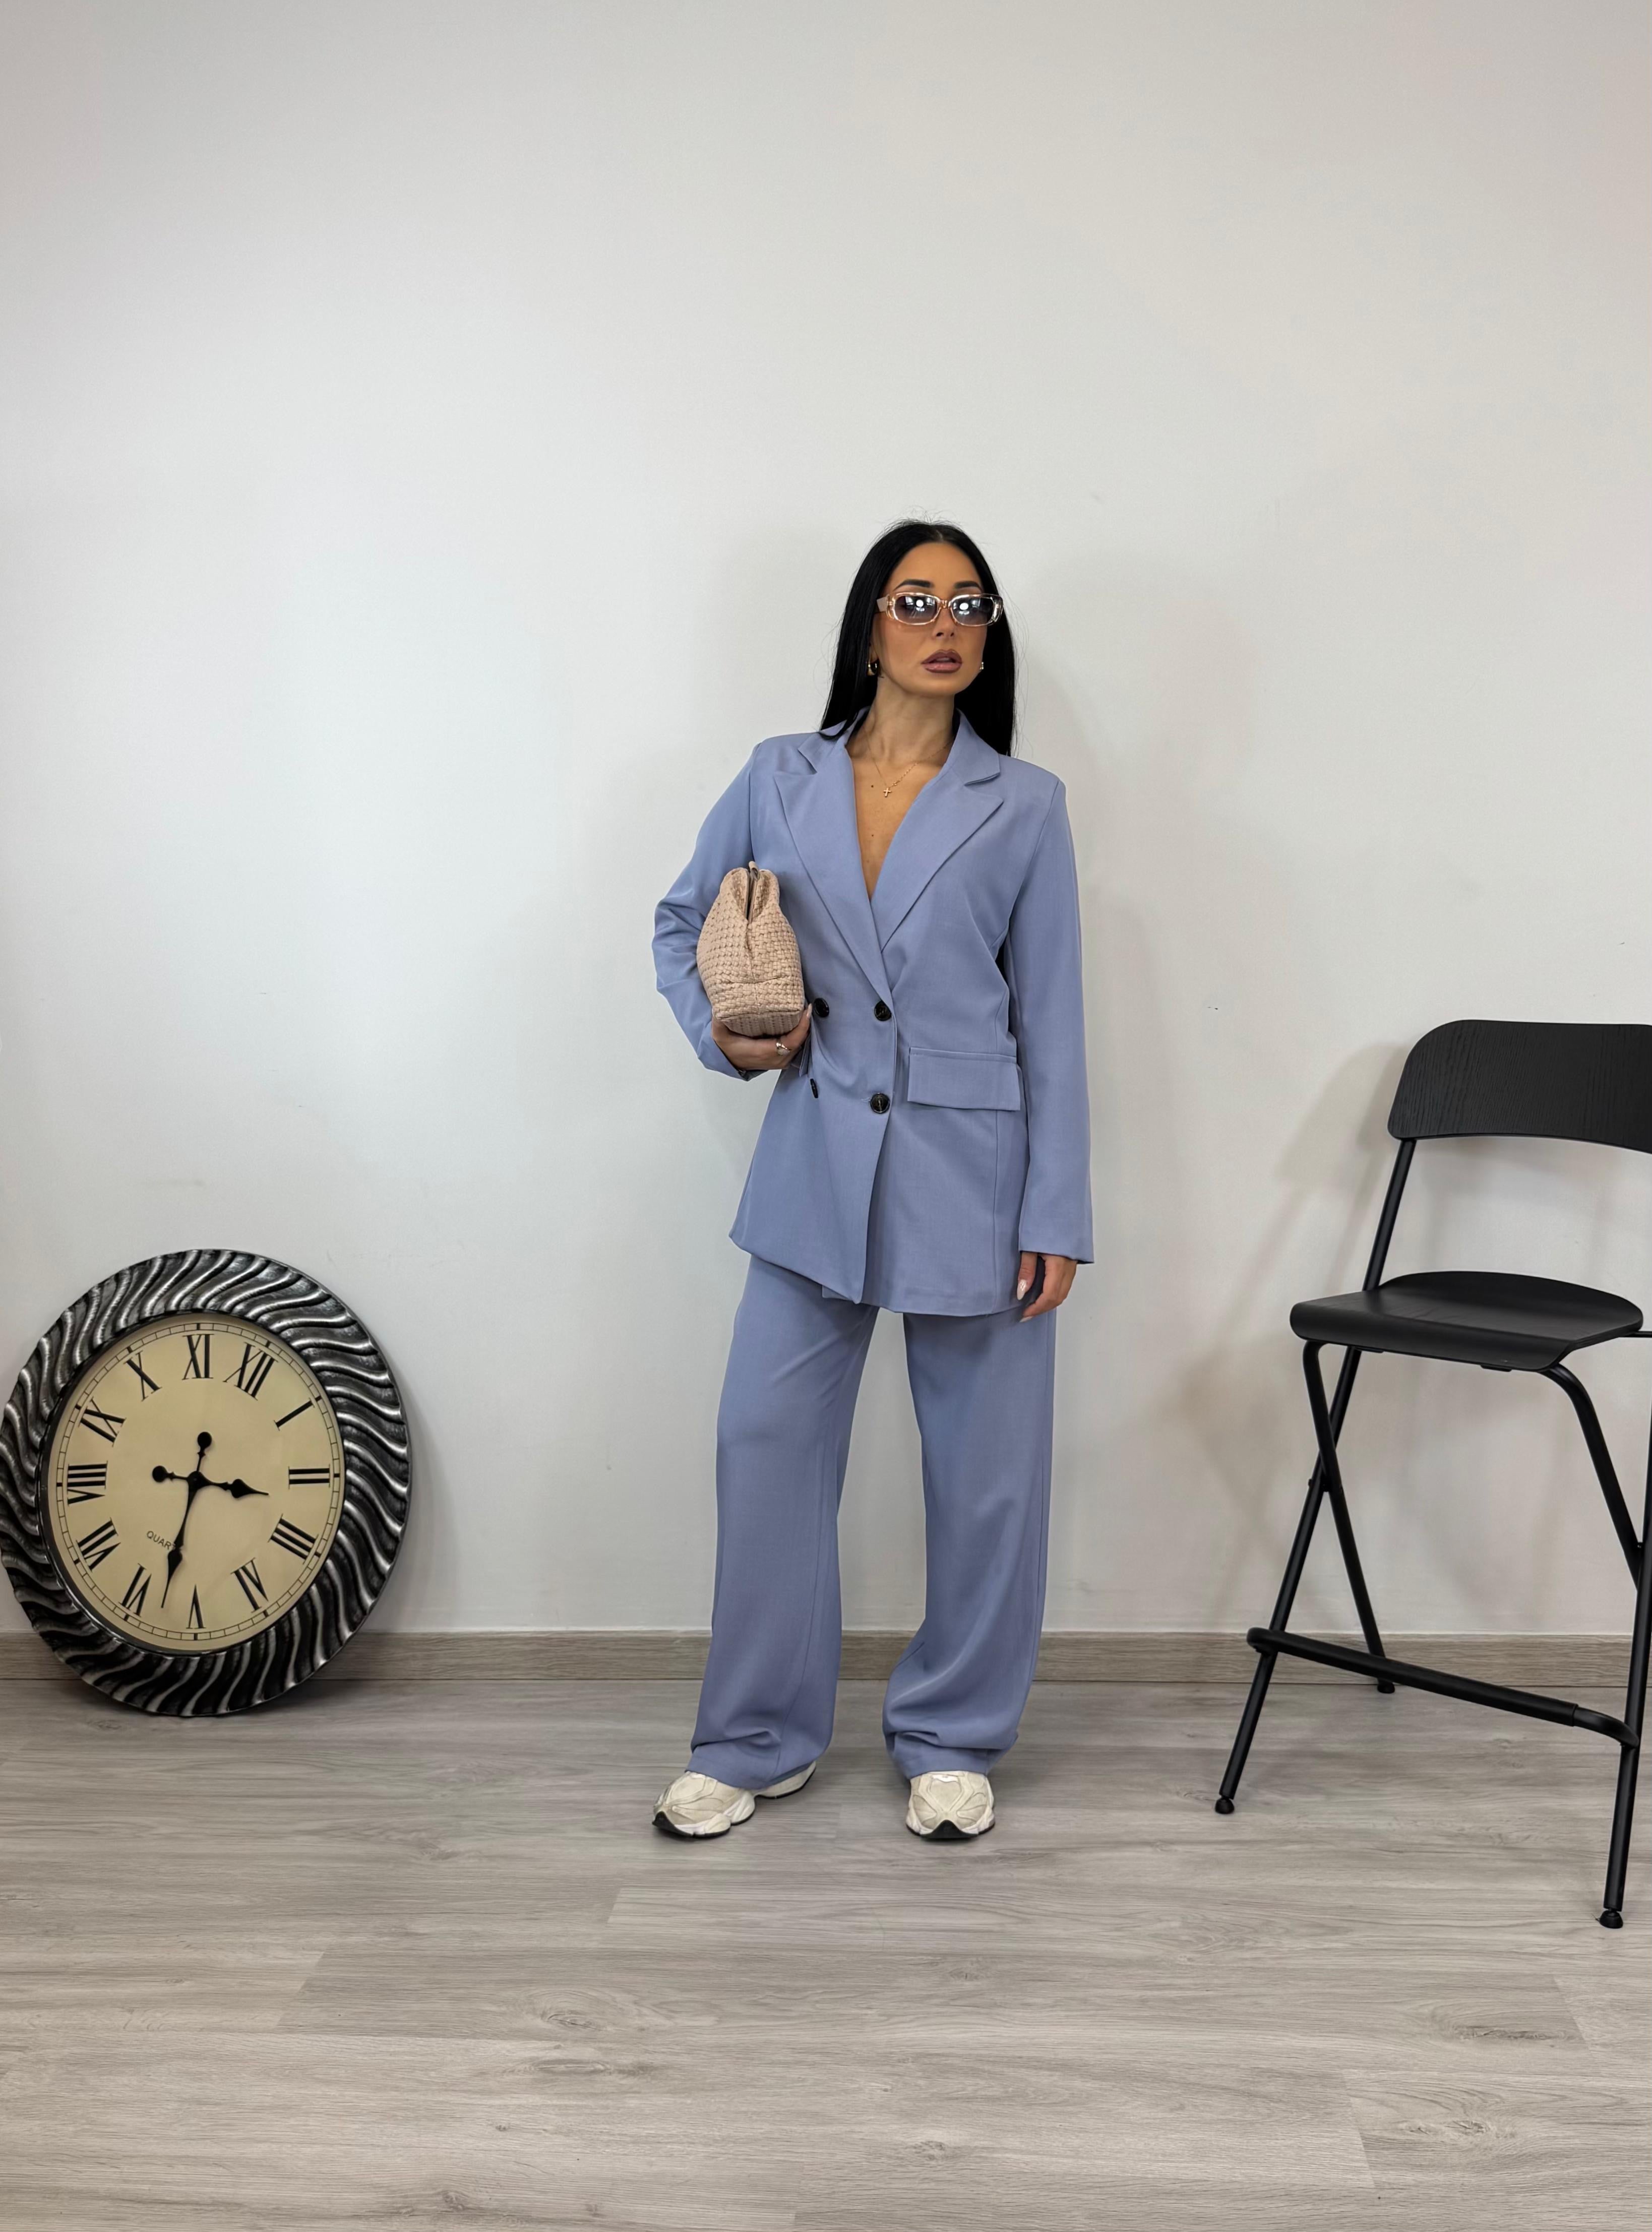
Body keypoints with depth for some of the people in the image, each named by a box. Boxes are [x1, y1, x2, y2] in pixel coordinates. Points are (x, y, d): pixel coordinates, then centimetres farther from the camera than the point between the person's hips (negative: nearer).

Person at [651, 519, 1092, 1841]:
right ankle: (759, 1742, 22)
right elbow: (681, 922, 17)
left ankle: (953, 1742, 26)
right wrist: (722, 1032, -3)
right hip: (817, 1167, 2)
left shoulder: (1025, 807, 0)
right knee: (768, 1438, 4)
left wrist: (1056, 1217, -3)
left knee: (983, 1467, 6)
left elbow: (1051, 1021, 0)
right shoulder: (780, 782, 4)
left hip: (971, 1173, -1)